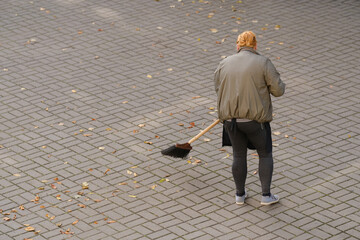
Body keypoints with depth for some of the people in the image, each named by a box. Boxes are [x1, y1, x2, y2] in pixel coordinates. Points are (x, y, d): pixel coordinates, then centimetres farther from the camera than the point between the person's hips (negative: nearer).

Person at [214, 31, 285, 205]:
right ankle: (266, 195, 13)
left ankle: (240, 194, 26)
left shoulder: (224, 64, 3)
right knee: (265, 154, 14)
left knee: (239, 155, 18)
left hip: (230, 117, 3)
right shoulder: (263, 63, -8)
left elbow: (218, 88, 11)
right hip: (255, 119, -3)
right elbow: (278, 90, -8)